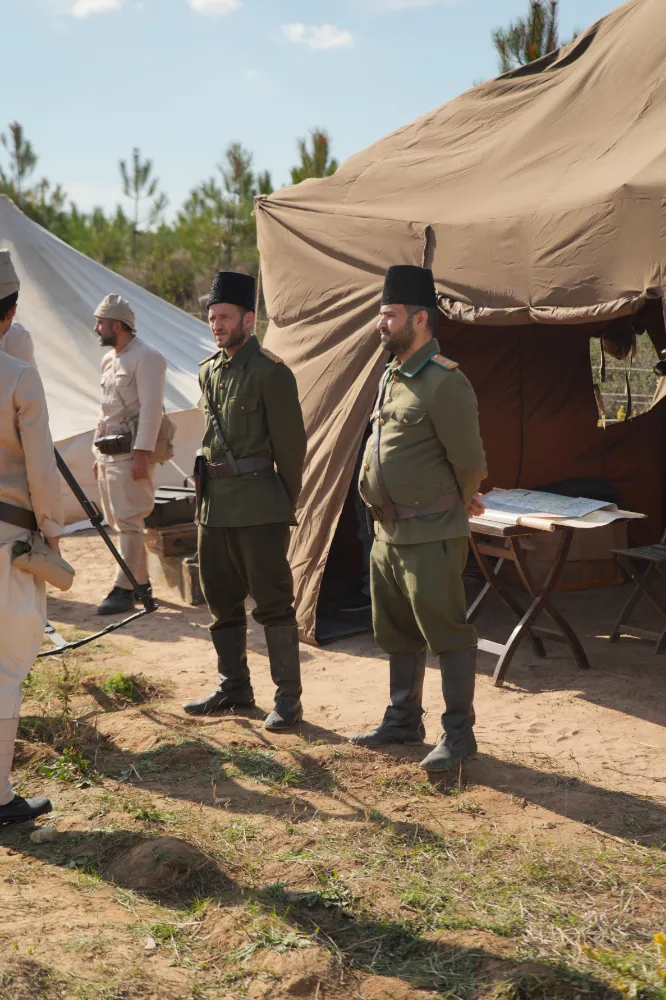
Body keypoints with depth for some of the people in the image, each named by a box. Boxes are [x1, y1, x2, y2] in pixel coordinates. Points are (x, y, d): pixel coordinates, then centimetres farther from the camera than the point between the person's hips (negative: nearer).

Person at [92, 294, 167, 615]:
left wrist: (142, 453, -23)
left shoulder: (146, 358, -11)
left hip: (131, 452, -9)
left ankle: (124, 589, -6)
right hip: (109, 452, 9)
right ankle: (141, 582, 20)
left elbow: (151, 409, -18)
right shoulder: (109, 359, 17)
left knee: (128, 521, -8)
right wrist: (98, 453, 21)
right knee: (119, 521, 11)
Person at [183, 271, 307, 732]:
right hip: (216, 503, 8)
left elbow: (291, 443, -8)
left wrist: (286, 503, -3)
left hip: (259, 506, -8)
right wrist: (210, 483, 16)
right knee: (221, 598, 14)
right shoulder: (209, 370, 12)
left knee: (272, 600, -3)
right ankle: (234, 687, 28)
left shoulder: (271, 372, -11)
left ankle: (288, 698, 5)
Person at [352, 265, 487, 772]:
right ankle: (404, 719, 32)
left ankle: (459, 734, 10)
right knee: (397, 635, 18)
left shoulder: (445, 382, -17)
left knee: (447, 635, 0)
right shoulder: (392, 377, 12)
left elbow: (469, 460, -14)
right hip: (388, 532, 9)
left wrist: (458, 504, 4)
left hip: (430, 536, -9)